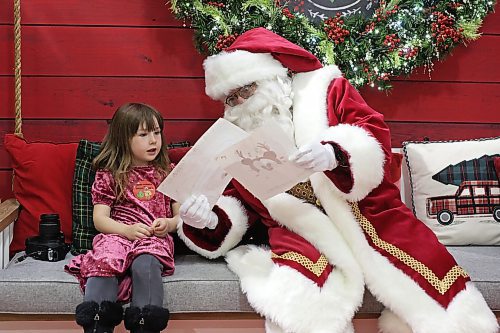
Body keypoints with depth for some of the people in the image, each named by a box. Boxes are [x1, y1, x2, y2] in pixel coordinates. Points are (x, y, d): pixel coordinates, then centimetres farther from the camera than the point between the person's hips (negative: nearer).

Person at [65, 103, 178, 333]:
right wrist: (126, 229, -14)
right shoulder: (109, 175, 11)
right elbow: (100, 218, 4)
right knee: (103, 262, -33)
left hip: (155, 238, 0)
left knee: (145, 264, -35)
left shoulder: (168, 172, 15)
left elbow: (181, 215, 15)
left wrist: (169, 224, -9)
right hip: (117, 235, 0)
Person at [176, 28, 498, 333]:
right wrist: (209, 220, -8)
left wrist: (335, 154, -26)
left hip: (370, 218, 0)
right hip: (303, 236, 1)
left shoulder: (327, 91, 6)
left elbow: (376, 138, -5)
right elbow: (237, 206, 15)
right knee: (297, 306, -32)